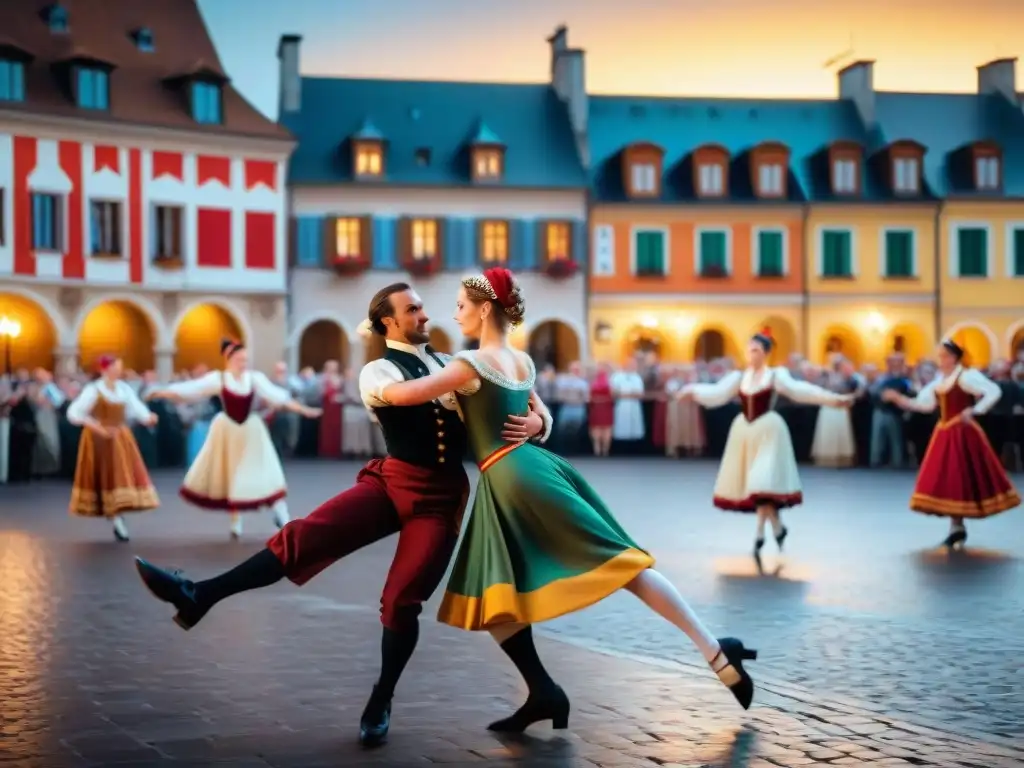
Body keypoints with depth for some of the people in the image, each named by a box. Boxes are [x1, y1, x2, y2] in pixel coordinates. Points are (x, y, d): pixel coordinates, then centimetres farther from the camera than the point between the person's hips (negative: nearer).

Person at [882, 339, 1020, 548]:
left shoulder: (967, 376, -12)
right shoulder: (939, 380, 10)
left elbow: (994, 392, -19)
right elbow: (926, 404, 8)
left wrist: (974, 410, -26)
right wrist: (899, 399, 0)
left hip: (962, 434, -8)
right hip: (944, 433, 8)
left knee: (961, 478, -3)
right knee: (945, 479, 6)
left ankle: (958, 528, 5)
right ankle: (957, 528, 14)